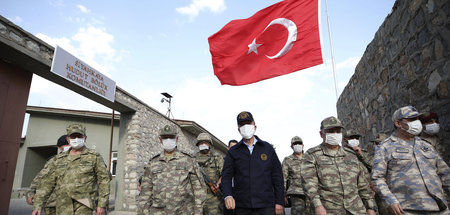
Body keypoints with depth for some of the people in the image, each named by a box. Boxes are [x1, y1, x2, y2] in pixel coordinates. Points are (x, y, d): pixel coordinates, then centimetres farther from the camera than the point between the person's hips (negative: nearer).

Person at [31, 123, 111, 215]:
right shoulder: (59, 159, 14)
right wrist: (37, 205, 5)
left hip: (83, 205, -4)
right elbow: (47, 183, 13)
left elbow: (104, 179, -2)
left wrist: (102, 205, -8)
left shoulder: (94, 157, 2)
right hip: (63, 207, 4)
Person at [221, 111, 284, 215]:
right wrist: (228, 196, -19)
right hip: (241, 206, 1)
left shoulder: (268, 148, 7)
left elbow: (277, 176, 6)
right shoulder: (233, 152, 7)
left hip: (265, 206, 0)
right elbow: (226, 176, -1)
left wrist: (279, 202, 1)